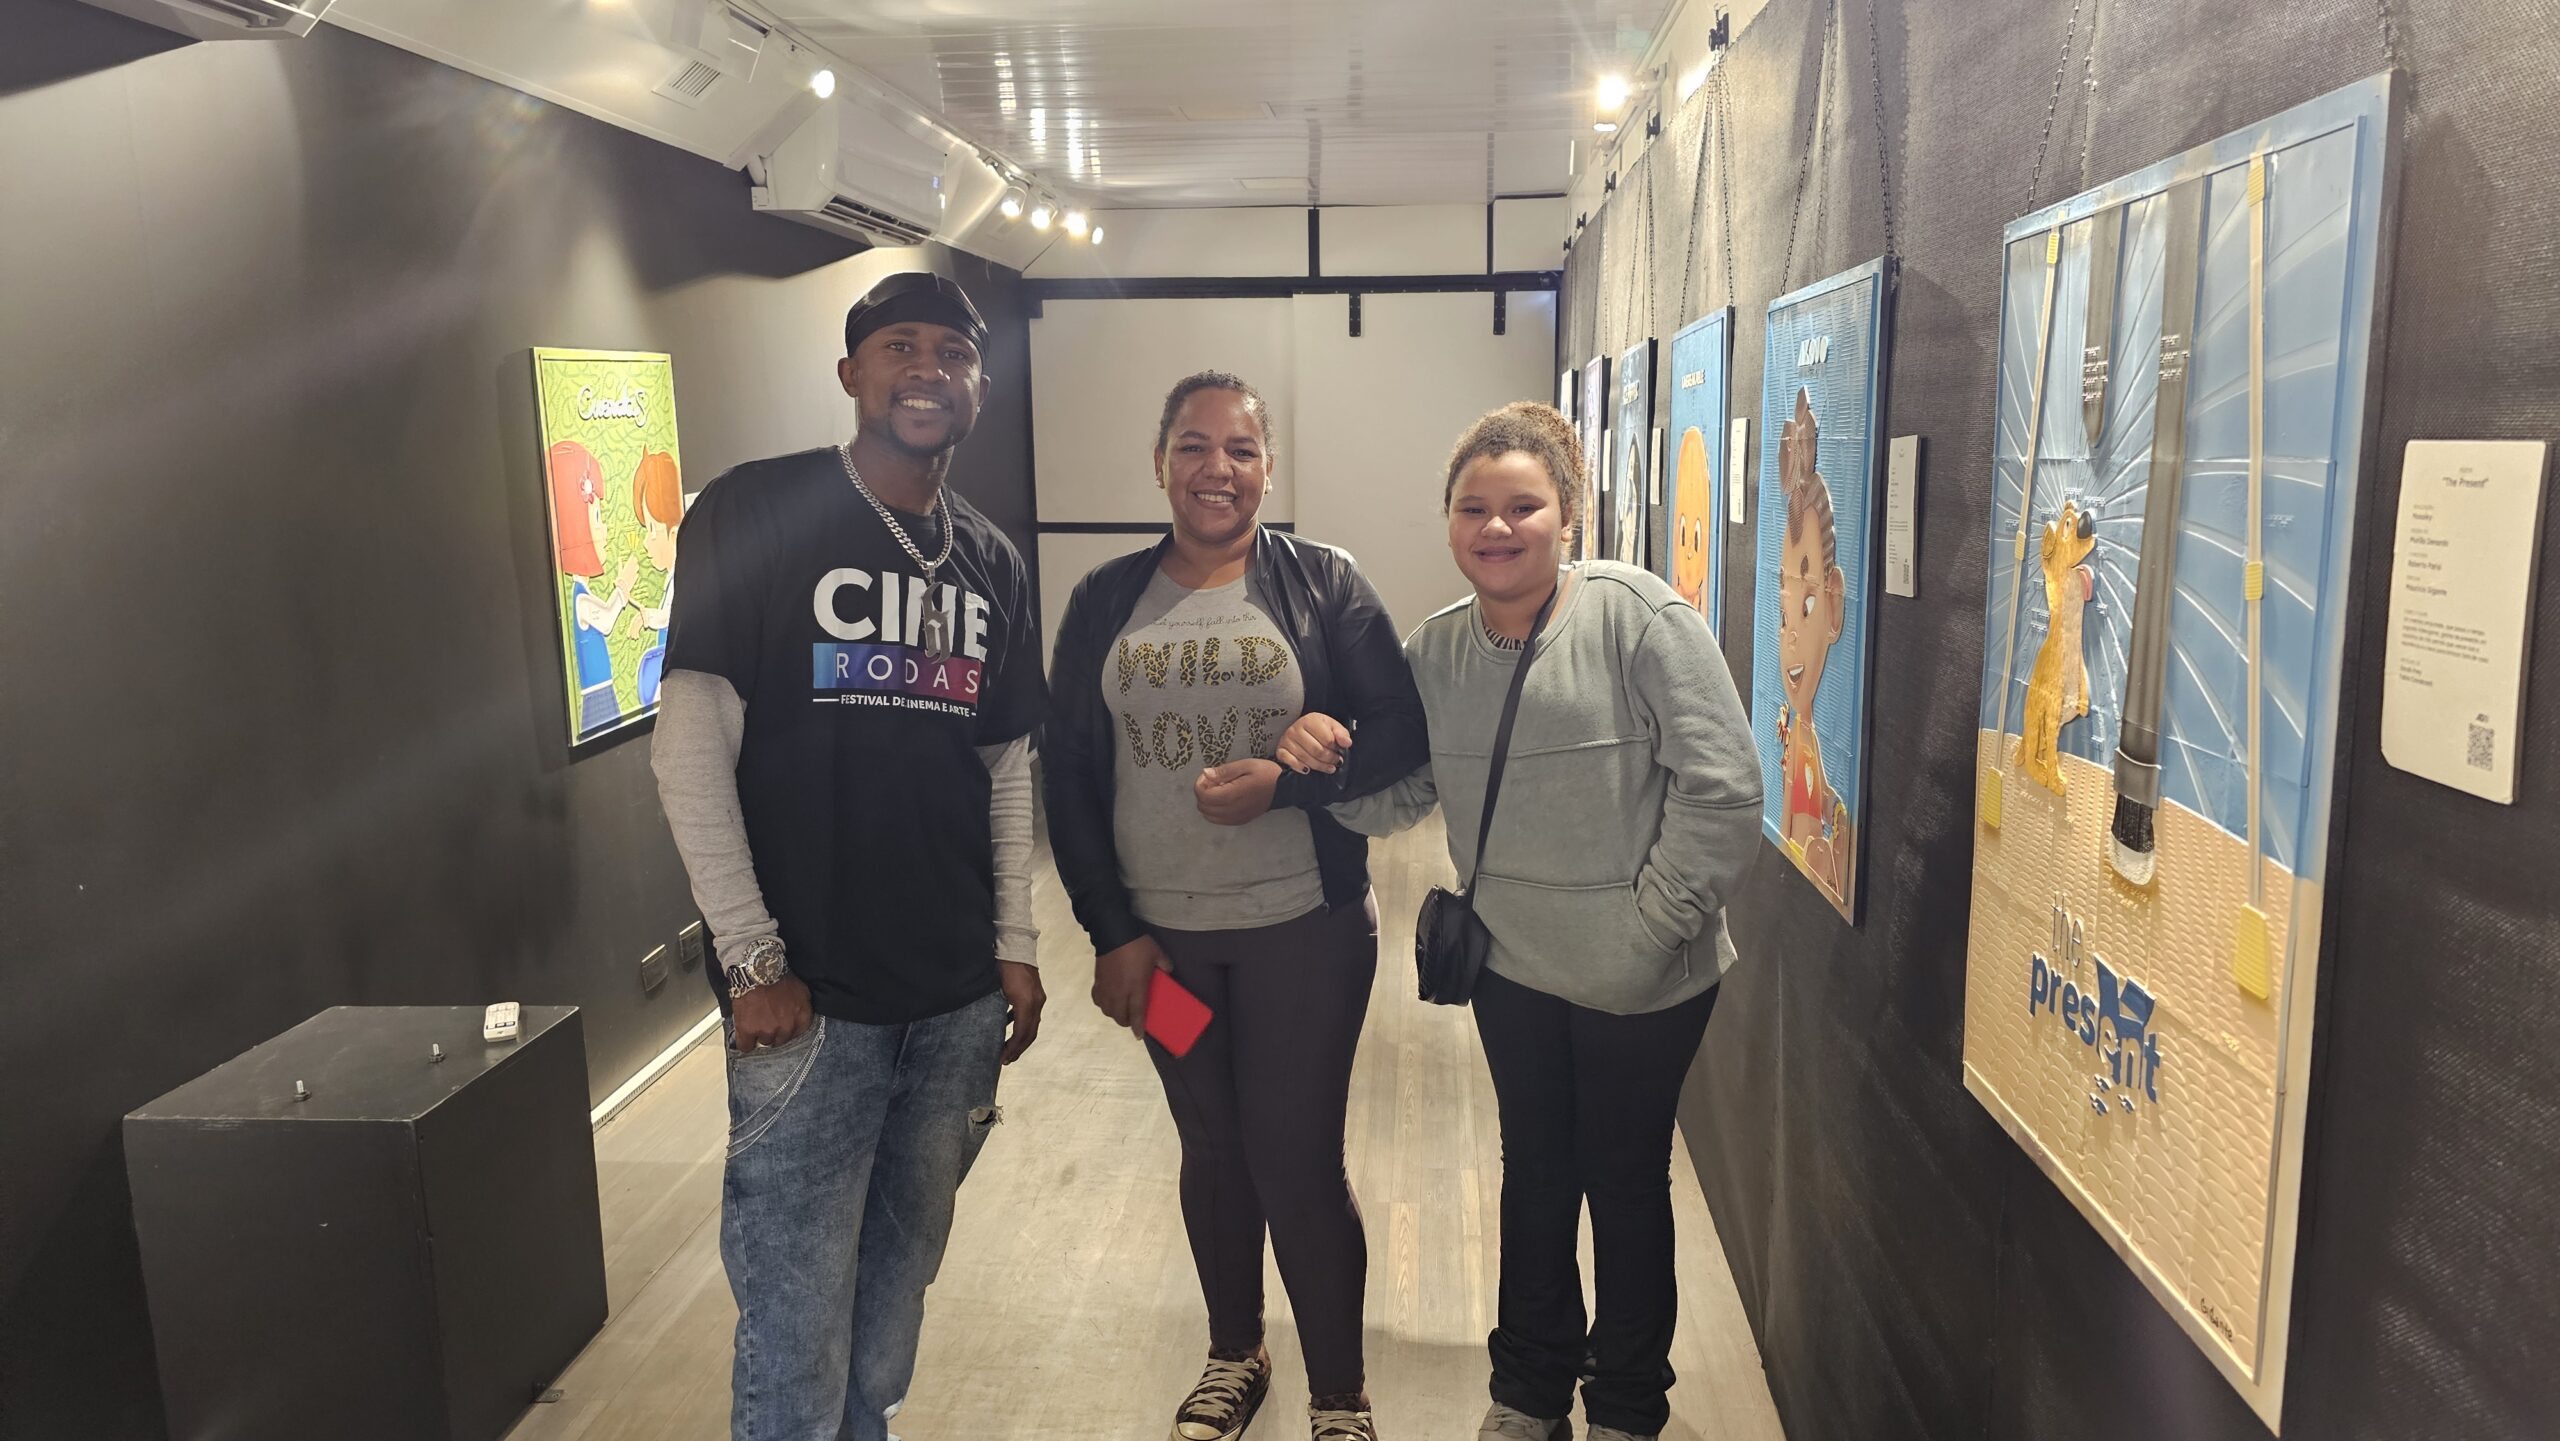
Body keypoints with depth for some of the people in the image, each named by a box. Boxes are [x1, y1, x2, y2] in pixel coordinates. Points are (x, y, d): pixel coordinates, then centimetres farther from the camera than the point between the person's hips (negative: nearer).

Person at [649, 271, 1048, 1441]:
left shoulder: (990, 562, 10)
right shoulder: (756, 511, -6)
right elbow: (691, 744, -10)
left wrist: (1016, 943, 8)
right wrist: (752, 958, -13)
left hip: (957, 997, 5)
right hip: (810, 997, -5)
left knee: (898, 1289, 18)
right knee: (799, 1327, 2)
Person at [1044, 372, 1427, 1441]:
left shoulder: (1320, 582, -4)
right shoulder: (1105, 601, 2)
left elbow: (1400, 732, -6)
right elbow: (1068, 773, 3)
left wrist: (1282, 782, -21)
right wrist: (1111, 932, -2)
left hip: (1303, 927, -2)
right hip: (1160, 935, 3)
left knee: (1299, 1162, 1)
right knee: (1212, 1148, 16)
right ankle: (1235, 1354, 40)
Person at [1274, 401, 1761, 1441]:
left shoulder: (1637, 615, -18)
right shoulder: (1434, 650, 0)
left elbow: (1722, 790, -19)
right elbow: (1392, 800, 3)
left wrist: (1647, 934, -17)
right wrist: (1325, 756, -17)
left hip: (1643, 983, -5)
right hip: (1512, 967, 5)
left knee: (1625, 1179, 14)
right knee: (1534, 1170, 21)